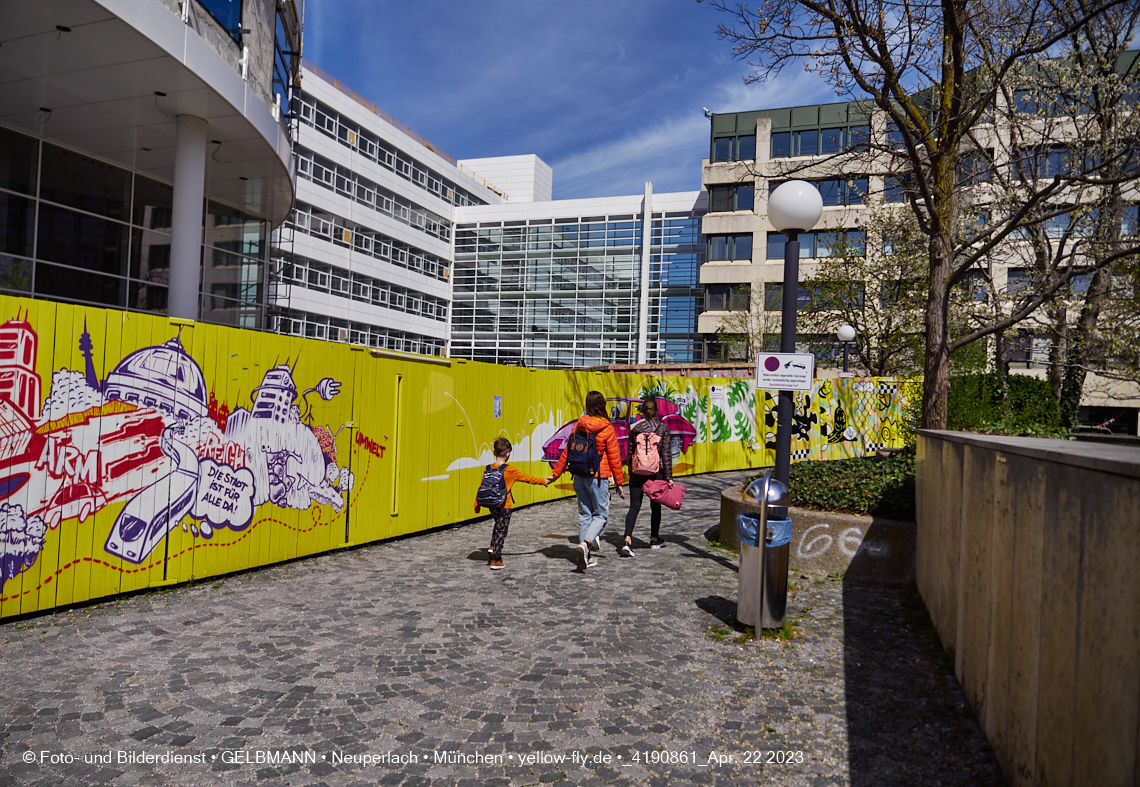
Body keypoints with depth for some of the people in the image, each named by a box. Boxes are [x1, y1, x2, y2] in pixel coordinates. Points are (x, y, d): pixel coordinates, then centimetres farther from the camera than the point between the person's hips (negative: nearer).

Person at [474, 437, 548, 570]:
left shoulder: (488, 469, -1)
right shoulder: (510, 470, -14)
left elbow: (481, 487, 4)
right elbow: (527, 478, -4)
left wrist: (477, 505, 14)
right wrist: (543, 481, 10)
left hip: (491, 505, 6)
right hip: (503, 506, -5)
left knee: (498, 524, 29)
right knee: (501, 531, 4)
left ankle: (493, 548, 19)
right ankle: (496, 560, 8)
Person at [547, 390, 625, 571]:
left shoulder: (579, 425, 2)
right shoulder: (607, 428, -9)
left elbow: (567, 451, 5)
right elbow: (614, 457, -5)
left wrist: (555, 474, 14)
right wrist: (619, 483, 3)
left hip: (580, 475, 4)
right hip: (598, 476, -4)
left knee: (584, 514, 12)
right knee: (601, 513, 7)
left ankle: (585, 558, 14)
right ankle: (586, 543, -19)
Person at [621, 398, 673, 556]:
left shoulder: (635, 428, 1)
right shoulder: (663, 428, -4)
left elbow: (630, 452, 5)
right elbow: (666, 454, -5)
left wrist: (630, 472, 16)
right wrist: (669, 476, -2)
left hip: (637, 472, 1)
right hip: (656, 472, -1)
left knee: (634, 506, 1)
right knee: (655, 506, 14)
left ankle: (627, 540, -15)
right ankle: (654, 540, 27)